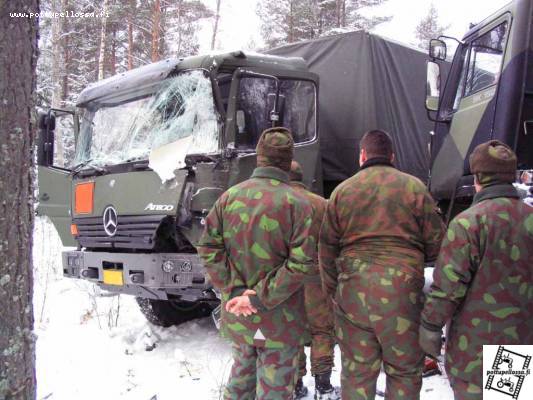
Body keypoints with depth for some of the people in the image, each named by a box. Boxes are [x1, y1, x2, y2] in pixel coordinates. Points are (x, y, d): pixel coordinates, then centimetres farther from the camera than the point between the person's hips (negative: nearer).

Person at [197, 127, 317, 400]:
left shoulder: (229, 197, -1)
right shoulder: (296, 204, -13)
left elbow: (209, 249, -4)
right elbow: (304, 262, -20)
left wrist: (235, 290, -8)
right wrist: (260, 299, -18)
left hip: (237, 316, 4)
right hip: (279, 319, -4)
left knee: (243, 370, 25)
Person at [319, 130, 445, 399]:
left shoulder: (342, 190, 8)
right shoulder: (414, 187, 2)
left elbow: (326, 247, 9)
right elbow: (436, 241, 1)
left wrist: (332, 290, 18)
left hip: (352, 291, 2)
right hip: (402, 291, -2)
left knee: (356, 372, 12)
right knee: (405, 371, 10)